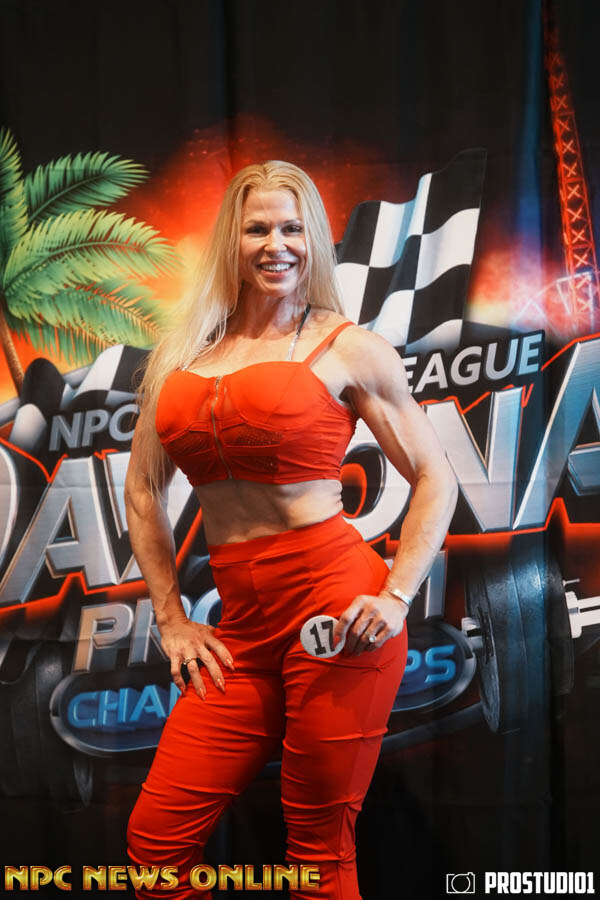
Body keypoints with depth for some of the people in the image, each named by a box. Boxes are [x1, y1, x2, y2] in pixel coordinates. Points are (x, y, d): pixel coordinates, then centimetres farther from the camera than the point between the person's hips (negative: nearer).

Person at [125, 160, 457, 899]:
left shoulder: (347, 349, 1)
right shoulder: (178, 354, 12)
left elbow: (435, 479, 4)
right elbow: (143, 490, 19)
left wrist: (396, 597, -8)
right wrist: (171, 618, 13)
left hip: (335, 608, -4)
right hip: (242, 629, 4)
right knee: (155, 838, 4)